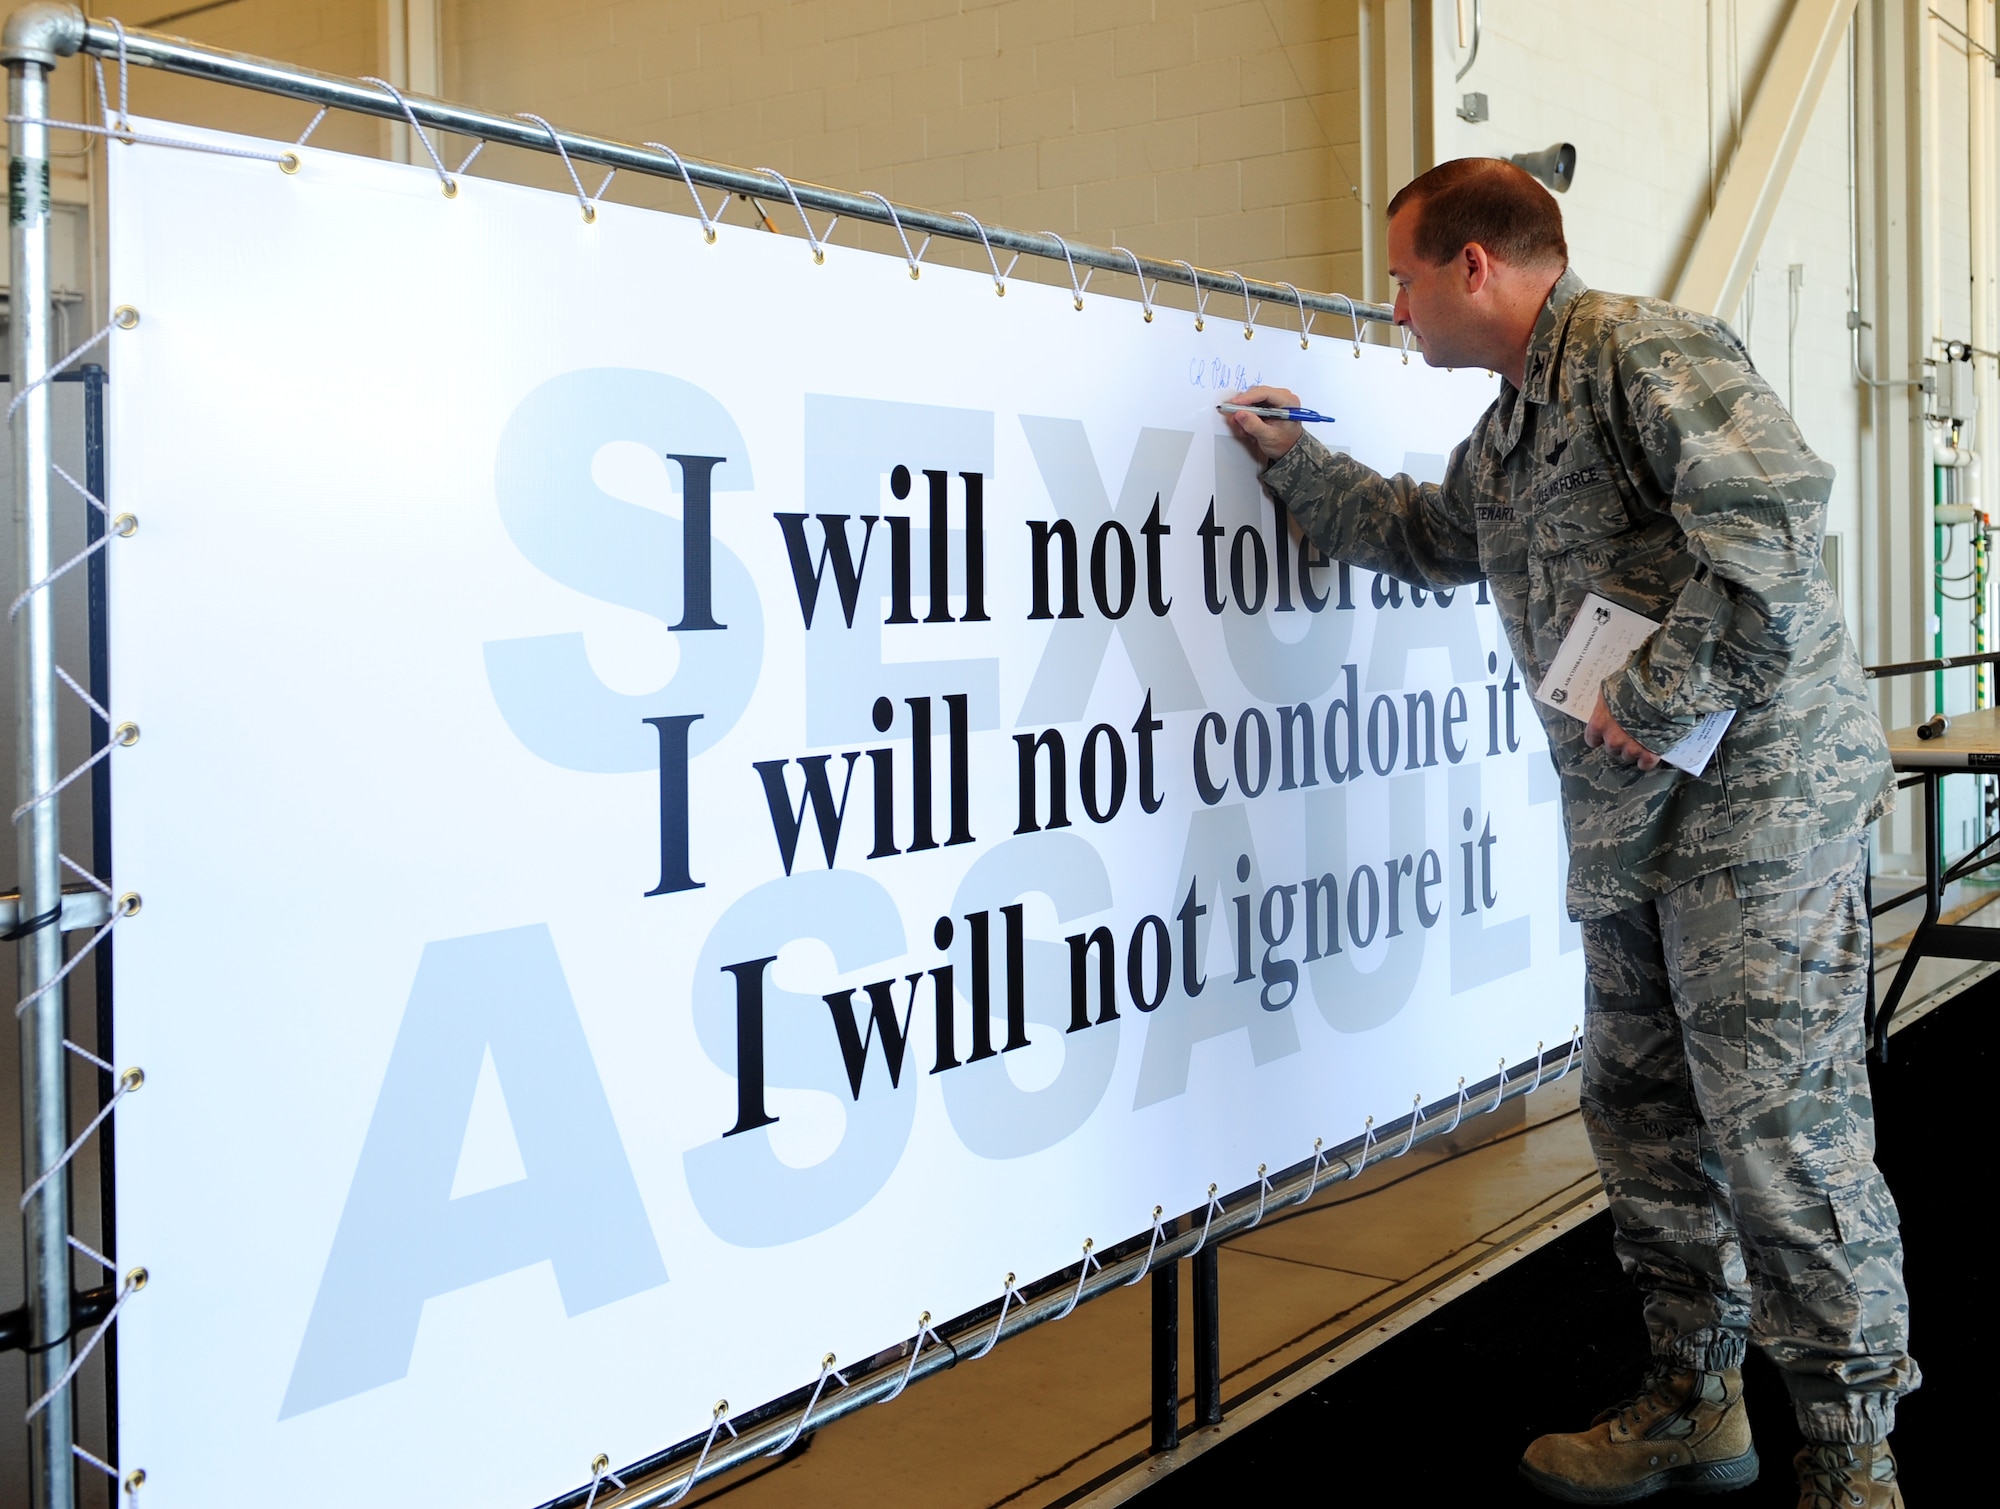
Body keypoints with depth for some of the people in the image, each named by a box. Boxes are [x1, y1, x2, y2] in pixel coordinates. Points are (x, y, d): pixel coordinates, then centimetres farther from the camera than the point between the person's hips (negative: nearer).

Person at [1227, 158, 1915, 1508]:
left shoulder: (1643, 351, -11)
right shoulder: (1504, 436, 20)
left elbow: (1773, 505, -24)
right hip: (1633, 817, 10)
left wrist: (1662, 696, -22)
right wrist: (1296, 462, 32)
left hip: (1759, 793, -10)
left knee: (1780, 1123, -7)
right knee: (1645, 1110, 13)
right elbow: (1419, 535, 39)